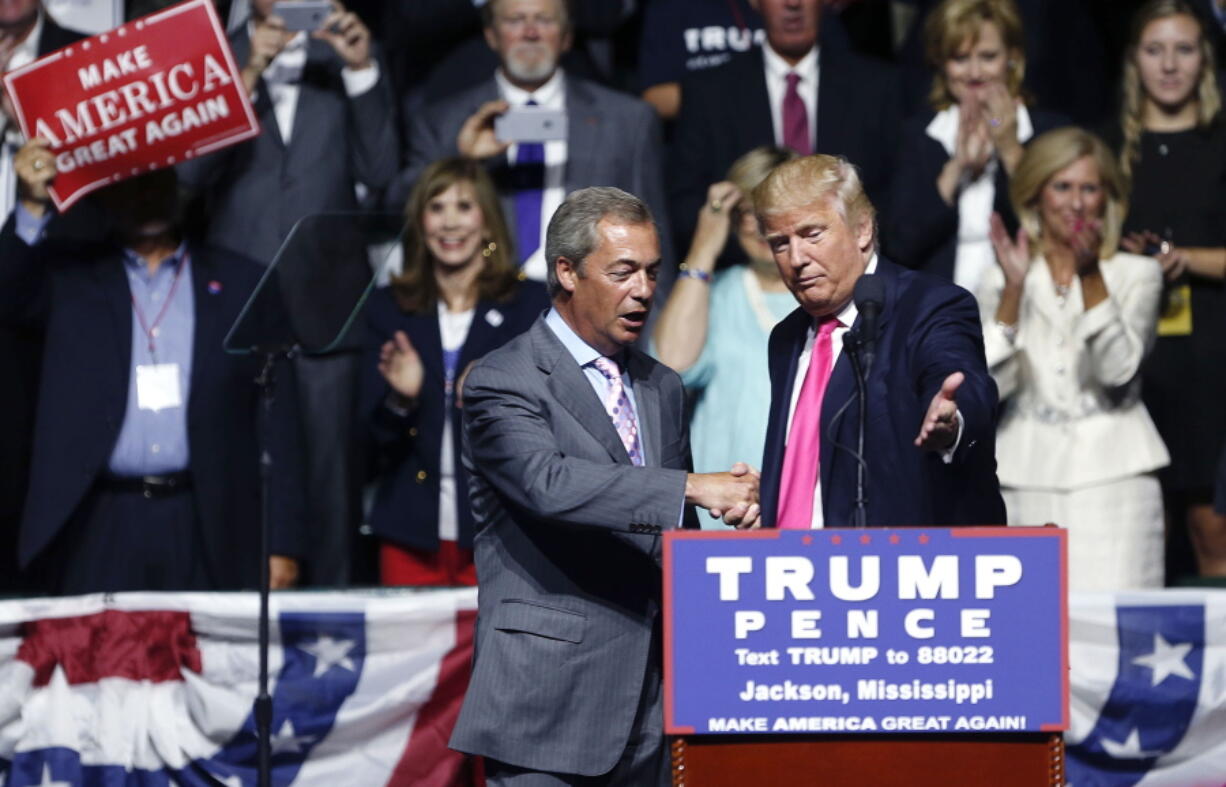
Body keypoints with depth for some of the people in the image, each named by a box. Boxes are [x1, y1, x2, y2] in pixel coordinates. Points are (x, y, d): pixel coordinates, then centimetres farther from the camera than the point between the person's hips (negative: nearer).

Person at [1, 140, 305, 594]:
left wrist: (282, 544, 1)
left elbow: (275, 420, 8)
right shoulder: (70, 279, 13)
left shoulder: (242, 284, 11)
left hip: (208, 532, 0)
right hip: (101, 530, 0)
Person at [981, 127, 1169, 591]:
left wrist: (1091, 276, -14)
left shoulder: (1136, 275, 9)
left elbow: (1118, 371, -8)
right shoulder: (1001, 283, 11)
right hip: (1027, 478, 1)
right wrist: (1013, 288, -11)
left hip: (1112, 478, -1)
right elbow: (990, 384, -3)